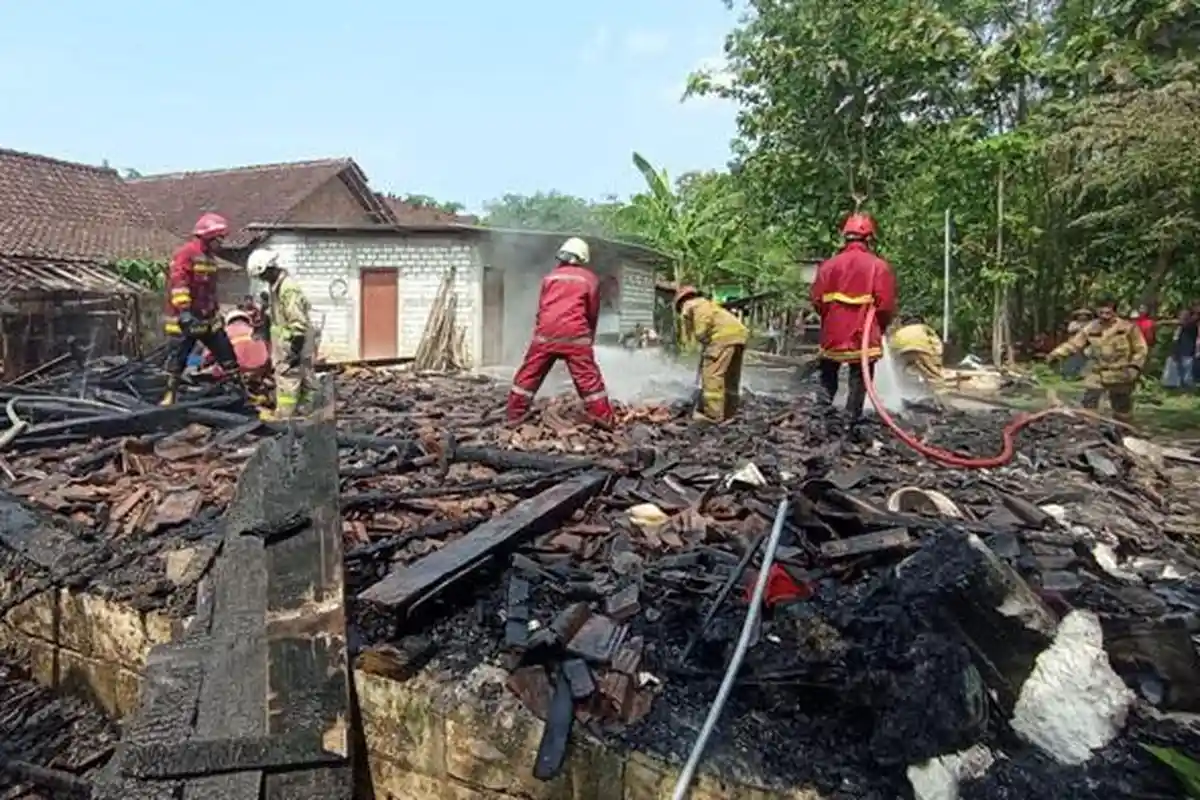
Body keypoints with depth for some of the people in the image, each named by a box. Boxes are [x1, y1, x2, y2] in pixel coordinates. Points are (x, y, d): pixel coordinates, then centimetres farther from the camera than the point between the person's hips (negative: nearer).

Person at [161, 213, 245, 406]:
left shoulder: (209, 257, 16)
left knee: (226, 353, 7)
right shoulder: (186, 253, -13)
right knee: (177, 358, 0)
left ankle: (240, 390, 15)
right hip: (185, 319, -8)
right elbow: (177, 283, -23)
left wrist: (217, 311, 27)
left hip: (208, 318, 8)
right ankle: (169, 395, 12)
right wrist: (183, 311, -30)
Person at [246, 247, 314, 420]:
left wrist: (295, 350, -23)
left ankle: (283, 416, 2)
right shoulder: (276, 286, 12)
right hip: (284, 343, 10)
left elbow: (299, 323, -24)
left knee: (287, 379, -4)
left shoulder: (288, 288, -21)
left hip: (291, 345, -10)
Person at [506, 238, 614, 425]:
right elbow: (593, 313, 15)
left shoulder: (550, 276, 17)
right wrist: (589, 337, 28)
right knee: (589, 379, 2)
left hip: (545, 333, 2)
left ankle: (514, 416, 17)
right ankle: (605, 420, 2)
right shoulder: (590, 279, 11)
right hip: (575, 335, -2)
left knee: (528, 375, 12)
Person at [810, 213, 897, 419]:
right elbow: (886, 305, -10)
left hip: (833, 334, 2)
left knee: (827, 380, 19)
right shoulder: (879, 266, -8)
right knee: (859, 383, 7)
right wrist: (880, 327, 9)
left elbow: (817, 301, 0)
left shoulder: (828, 265, -1)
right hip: (865, 337, -2)